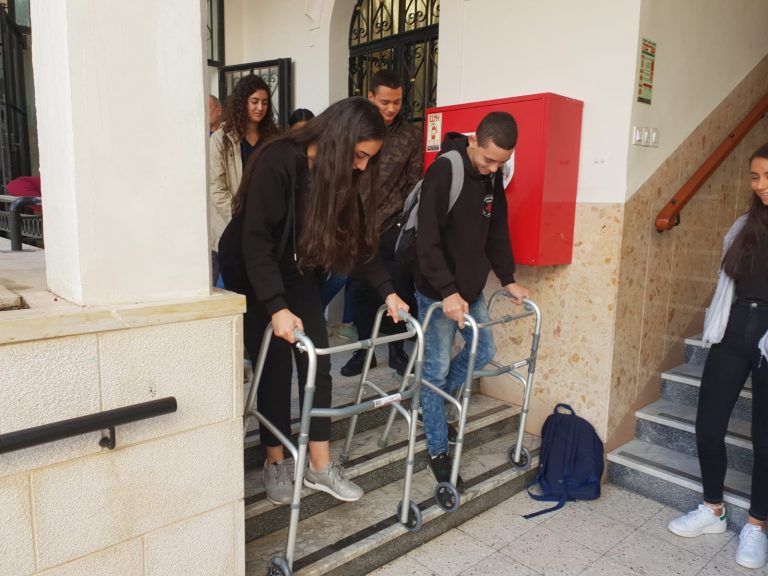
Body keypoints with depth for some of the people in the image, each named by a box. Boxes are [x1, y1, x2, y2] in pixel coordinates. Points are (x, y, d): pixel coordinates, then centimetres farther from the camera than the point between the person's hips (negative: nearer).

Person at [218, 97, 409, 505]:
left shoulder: (340, 175, -7)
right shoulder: (277, 163, -27)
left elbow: (357, 240, -2)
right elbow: (255, 239, -30)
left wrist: (386, 290, -10)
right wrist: (277, 307, -36)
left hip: (298, 274, 6)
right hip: (251, 275, -5)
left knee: (316, 364, 1)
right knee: (274, 367, -1)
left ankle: (320, 467, 12)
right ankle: (275, 464, 18)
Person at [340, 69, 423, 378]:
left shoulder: (411, 136, 3)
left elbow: (414, 184, 4)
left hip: (393, 226, -1)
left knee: (399, 289, 3)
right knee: (360, 289, 7)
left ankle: (397, 350, 21)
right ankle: (364, 350, 22)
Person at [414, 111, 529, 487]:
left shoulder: (492, 177, 3)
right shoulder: (443, 173, -21)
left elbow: (497, 233, 12)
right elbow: (427, 240, -26)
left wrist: (508, 279, 8)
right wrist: (447, 291, -31)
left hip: (471, 288, 8)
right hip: (437, 291, -8)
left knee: (484, 351, 17)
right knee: (437, 366, 0)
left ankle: (431, 403, 38)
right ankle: (438, 452, 15)